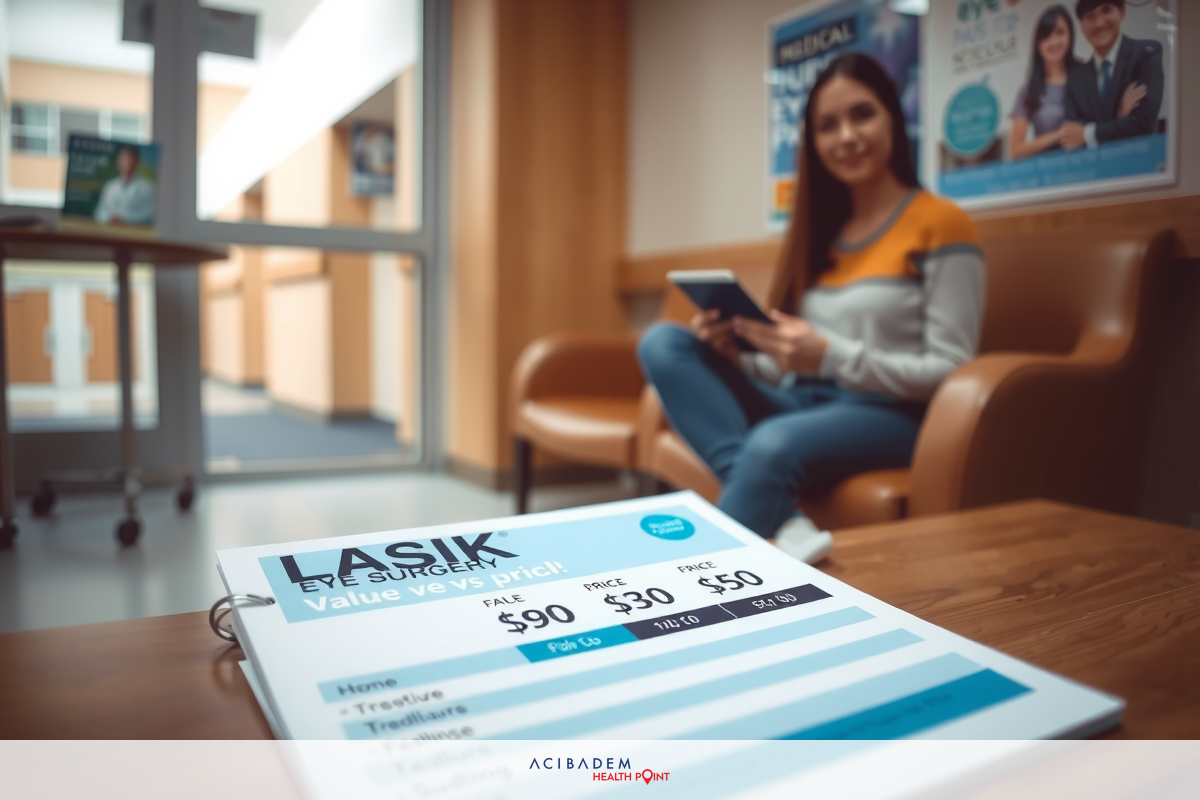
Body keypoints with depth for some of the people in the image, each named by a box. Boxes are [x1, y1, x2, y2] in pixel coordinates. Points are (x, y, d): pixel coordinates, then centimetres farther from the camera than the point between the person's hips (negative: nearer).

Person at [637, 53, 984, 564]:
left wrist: (831, 355, -19)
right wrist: (733, 354, -7)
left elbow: (952, 373, -8)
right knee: (663, 343, -15)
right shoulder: (818, 233, 17)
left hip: (889, 418, -6)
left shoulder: (941, 225, -1)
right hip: (798, 405, 7)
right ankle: (781, 522, -30)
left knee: (774, 443, -39)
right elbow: (789, 368, 15)